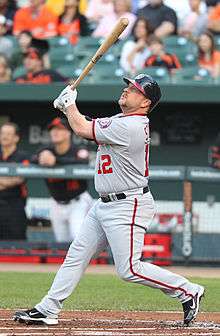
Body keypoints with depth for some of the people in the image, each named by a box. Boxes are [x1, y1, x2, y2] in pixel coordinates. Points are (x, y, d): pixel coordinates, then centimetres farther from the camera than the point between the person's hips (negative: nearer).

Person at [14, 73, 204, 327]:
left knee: (129, 269, -10)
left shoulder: (129, 127, -22)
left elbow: (82, 129, -15)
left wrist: (70, 103, 2)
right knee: (77, 254, 9)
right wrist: (68, 107, 6)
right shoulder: (125, 120, 9)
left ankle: (188, 291, 3)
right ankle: (48, 310, 14)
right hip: (104, 205, 10)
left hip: (129, 206, -10)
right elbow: (91, 127, 19)